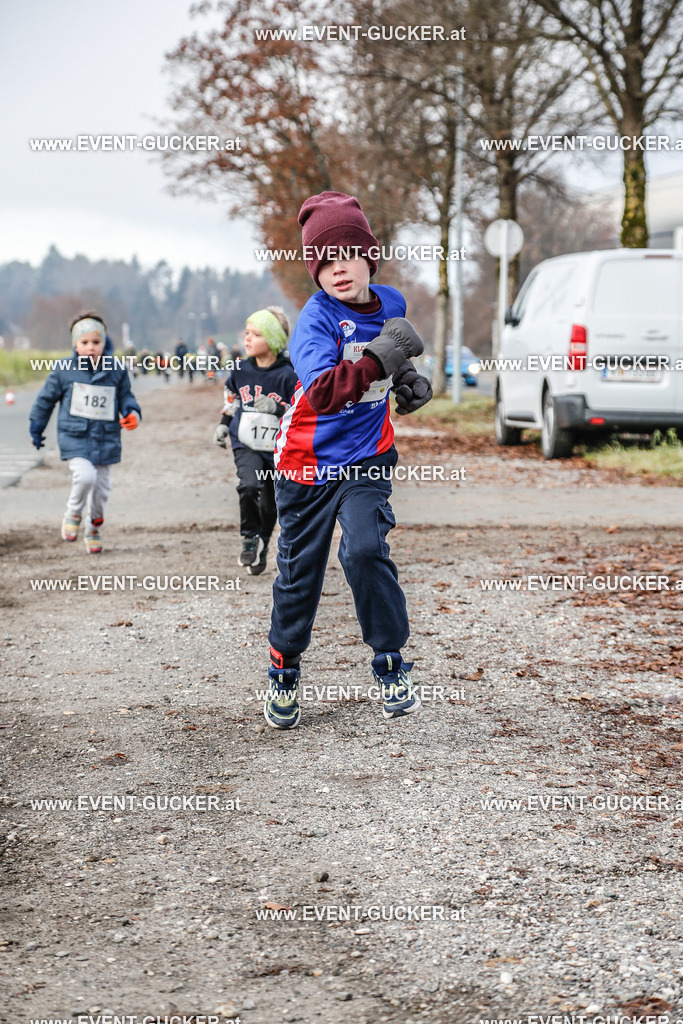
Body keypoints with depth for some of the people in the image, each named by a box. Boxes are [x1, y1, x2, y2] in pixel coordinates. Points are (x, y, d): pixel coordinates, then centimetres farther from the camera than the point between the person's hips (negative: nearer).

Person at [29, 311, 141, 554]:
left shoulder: (117, 371, 1)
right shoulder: (64, 371, -4)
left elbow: (126, 397, 14)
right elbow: (46, 398, 9)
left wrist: (132, 413, -8)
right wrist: (36, 427, 16)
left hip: (105, 440, 3)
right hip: (75, 437, -3)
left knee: (101, 488, 8)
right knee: (85, 475, -25)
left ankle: (94, 529, 32)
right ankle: (72, 515, 2)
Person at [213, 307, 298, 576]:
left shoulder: (287, 376, -13)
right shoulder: (240, 370, 0)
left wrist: (276, 408, -25)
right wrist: (224, 424, 17)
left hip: (277, 450, -1)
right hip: (246, 446, 1)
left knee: (269, 505, 8)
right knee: (249, 486, -26)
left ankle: (261, 548, 32)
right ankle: (250, 538, -6)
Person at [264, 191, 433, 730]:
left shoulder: (391, 303, -3)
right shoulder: (316, 319, -20)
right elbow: (322, 394, -37)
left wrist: (407, 377, 5)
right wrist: (380, 358, -44)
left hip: (366, 459, 2)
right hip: (308, 462, -2)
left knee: (365, 549, -20)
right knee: (300, 570, 8)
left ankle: (391, 665, -4)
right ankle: (285, 673, 30)